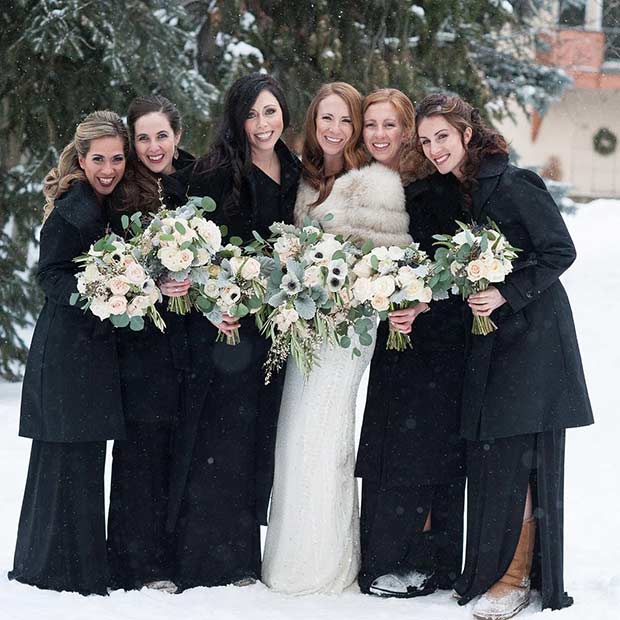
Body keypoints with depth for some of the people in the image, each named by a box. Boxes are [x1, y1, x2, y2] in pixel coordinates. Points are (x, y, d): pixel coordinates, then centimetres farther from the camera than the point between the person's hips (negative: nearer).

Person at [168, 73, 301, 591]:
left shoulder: (294, 174, 11)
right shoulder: (216, 173, -8)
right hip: (225, 324, -6)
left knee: (260, 440, 10)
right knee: (222, 437, -4)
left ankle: (244, 557, 19)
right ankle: (209, 562, 3)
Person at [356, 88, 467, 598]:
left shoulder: (433, 188, -9)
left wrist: (422, 307, -21)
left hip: (437, 335, -6)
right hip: (391, 335, 6)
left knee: (421, 448, -5)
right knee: (384, 449, 6)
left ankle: (422, 561, 2)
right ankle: (383, 561, 12)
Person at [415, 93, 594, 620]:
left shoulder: (513, 185, -14)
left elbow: (561, 251, -13)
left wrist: (506, 294, -21)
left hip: (532, 334, -8)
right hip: (486, 338, 8)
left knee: (515, 459, -7)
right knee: (487, 457, 9)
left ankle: (516, 577, 2)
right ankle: (488, 570, 19)